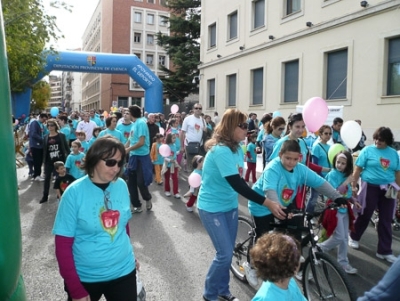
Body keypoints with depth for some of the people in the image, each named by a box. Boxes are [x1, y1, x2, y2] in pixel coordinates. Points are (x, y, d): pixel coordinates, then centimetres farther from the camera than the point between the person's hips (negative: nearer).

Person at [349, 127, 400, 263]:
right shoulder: (367, 150, -5)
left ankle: (385, 251, 15)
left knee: (386, 220, 6)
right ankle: (354, 237, 34)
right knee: (364, 215, 9)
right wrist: (353, 185, -8)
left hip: (388, 189, 3)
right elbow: (358, 169, -5)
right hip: (370, 187, -3)